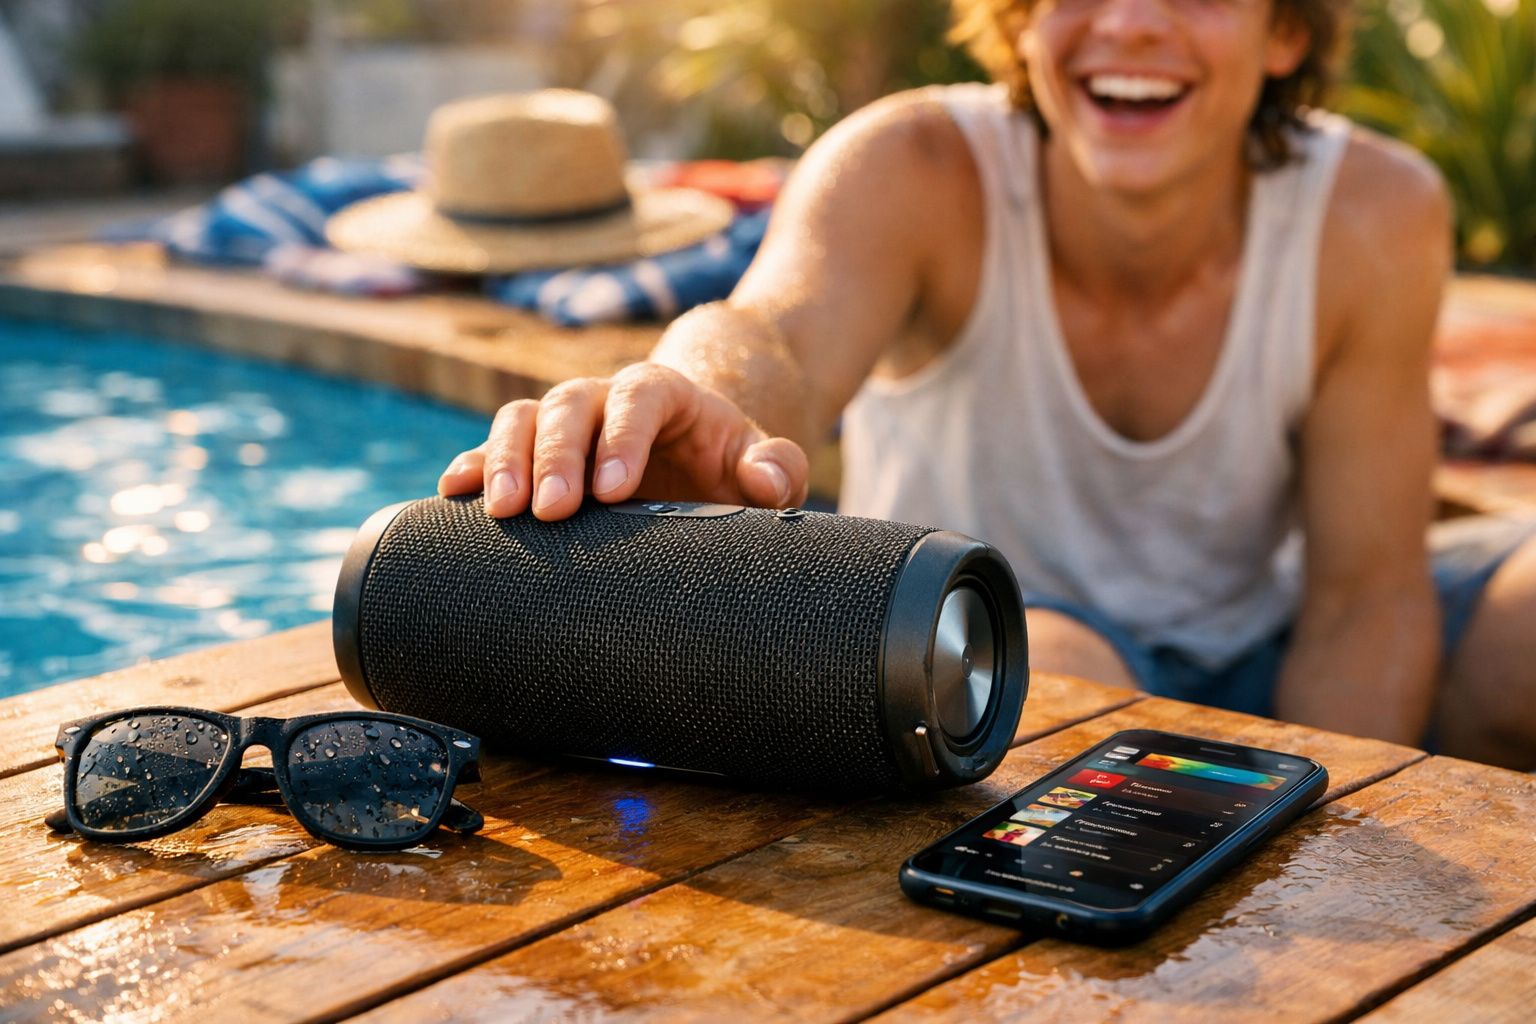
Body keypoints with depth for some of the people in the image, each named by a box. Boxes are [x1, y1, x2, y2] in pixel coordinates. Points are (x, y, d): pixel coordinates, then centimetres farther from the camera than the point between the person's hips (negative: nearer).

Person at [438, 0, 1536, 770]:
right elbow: (780, 329, -46)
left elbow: (1364, 598, -15)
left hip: (1258, 663, 3)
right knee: (1046, 674, -36)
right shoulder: (917, 172, -23)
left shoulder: (1373, 215, -19)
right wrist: (701, 406, -70)